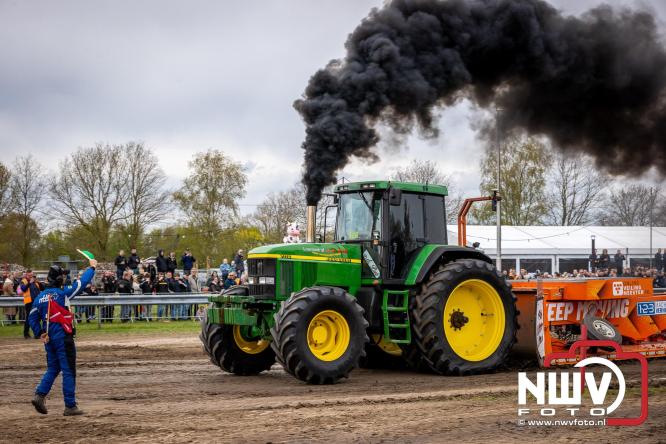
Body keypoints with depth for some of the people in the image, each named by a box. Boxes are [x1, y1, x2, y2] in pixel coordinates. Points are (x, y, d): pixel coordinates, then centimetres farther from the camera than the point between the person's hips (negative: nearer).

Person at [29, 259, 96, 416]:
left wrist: (40, 334, 8)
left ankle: (40, 395, 1)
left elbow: (32, 318, 8)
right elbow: (82, 282, -8)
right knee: (68, 371, 1)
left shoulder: (40, 296, 6)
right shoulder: (63, 293, -12)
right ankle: (70, 406, 3)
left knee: (53, 368, 19)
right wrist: (92, 267, 5)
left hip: (48, 337, 6)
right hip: (63, 337, -6)